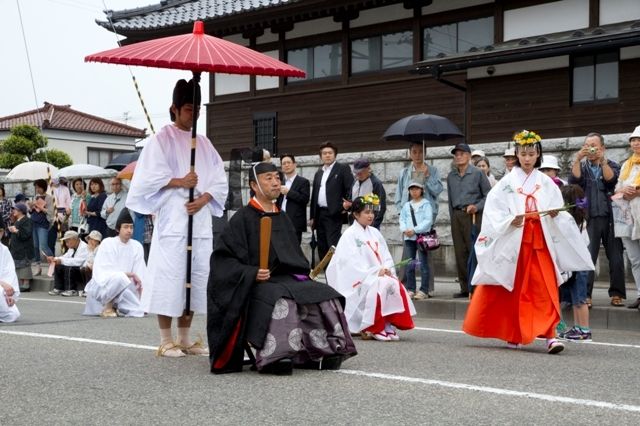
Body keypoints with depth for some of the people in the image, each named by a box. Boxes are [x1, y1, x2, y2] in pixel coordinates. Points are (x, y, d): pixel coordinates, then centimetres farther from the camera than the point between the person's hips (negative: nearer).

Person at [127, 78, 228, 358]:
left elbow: (220, 179, 12)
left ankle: (184, 338, 13)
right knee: (169, 277, -8)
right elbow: (150, 176, -5)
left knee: (196, 276, 5)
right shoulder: (162, 139, 3)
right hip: (172, 219, -5)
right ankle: (166, 340, -1)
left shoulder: (204, 143, 18)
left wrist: (204, 198, -5)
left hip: (200, 218, 6)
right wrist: (180, 182, -11)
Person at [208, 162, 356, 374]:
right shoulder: (243, 218, -2)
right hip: (256, 284, -7)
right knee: (281, 300, -37)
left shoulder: (282, 219, 19)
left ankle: (321, 351, -16)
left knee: (325, 295, -15)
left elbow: (295, 256, 27)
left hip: (288, 279, 7)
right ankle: (275, 357, -38)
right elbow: (222, 258, -7)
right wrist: (252, 273, -20)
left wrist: (304, 274, 8)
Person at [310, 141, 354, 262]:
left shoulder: (343, 169, 1)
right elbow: (314, 195, 18)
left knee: (333, 245, -14)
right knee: (322, 247, 8)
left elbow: (351, 189, -6)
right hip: (319, 214, 7)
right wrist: (313, 216, 14)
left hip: (334, 213, -7)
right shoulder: (318, 173, 18)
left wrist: (348, 205, -20)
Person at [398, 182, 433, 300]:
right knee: (409, 264, 6)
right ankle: (410, 289, 12)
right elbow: (402, 219, 15)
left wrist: (414, 230, -14)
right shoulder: (406, 205, 16)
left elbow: (428, 220, -8)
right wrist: (404, 230, -5)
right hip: (408, 237, 5)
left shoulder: (425, 204, 0)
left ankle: (424, 291, -5)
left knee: (423, 263, -6)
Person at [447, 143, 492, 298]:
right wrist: (453, 217, 12)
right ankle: (465, 288, 10)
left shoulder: (477, 173, 0)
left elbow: (488, 195, 0)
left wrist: (477, 207, -13)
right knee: (460, 253, 4)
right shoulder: (451, 176, 14)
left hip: (473, 216, -5)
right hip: (457, 216, 5)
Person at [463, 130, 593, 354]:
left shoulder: (546, 183, 8)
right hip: (513, 241, -1)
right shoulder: (507, 182, 2)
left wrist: (555, 214, -15)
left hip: (540, 241, 1)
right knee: (514, 288, 5)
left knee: (545, 288, -9)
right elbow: (494, 211, -4)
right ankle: (513, 334, 18)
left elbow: (558, 211, 7)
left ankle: (550, 335, -11)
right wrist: (510, 221, -20)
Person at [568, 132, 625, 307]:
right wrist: (578, 159, -18)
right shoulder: (581, 167, 12)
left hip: (610, 217, 0)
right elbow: (573, 181, -8)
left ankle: (616, 293, 8)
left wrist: (603, 160, -22)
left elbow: (611, 179, -10)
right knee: (587, 257, -8)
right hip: (589, 219, 0)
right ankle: (585, 294, -8)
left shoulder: (612, 165, 11)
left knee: (615, 257, 0)